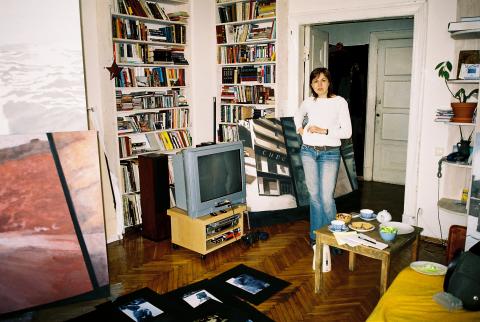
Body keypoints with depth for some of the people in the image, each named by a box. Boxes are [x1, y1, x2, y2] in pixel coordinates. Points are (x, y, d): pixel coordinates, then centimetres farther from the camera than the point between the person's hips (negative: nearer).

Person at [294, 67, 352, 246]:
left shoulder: (339, 102, -5)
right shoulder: (308, 102, 6)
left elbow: (347, 132, -8)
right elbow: (298, 115, 29)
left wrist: (323, 131, -17)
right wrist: (299, 128, 11)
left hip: (329, 153, -3)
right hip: (308, 151, 4)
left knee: (327, 197, -7)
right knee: (314, 195, 9)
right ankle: (316, 235, 22)